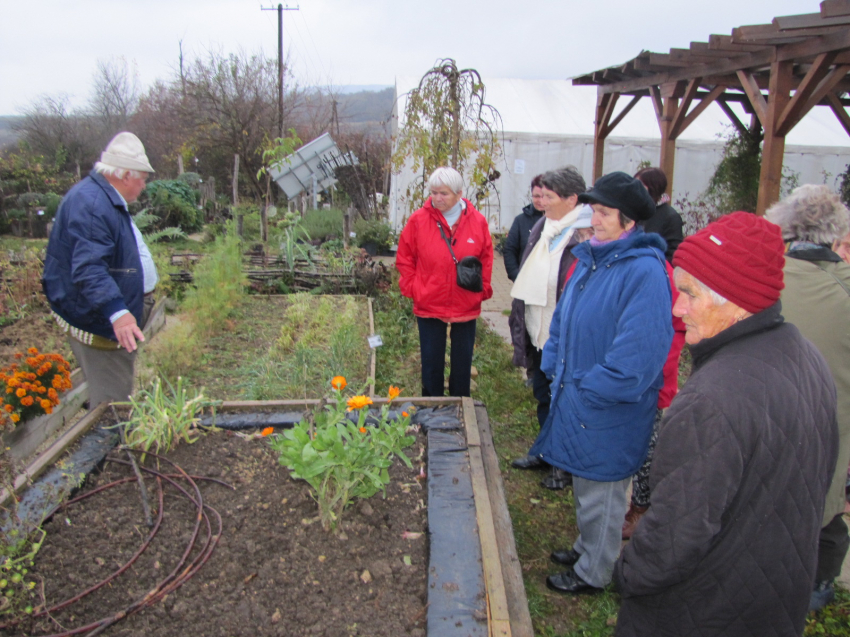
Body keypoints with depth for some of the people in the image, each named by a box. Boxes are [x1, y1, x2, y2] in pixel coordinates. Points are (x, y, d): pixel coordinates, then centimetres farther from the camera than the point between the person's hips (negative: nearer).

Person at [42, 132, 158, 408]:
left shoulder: (106, 199, 14)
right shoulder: (91, 204, -22)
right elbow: (89, 267, -33)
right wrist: (117, 312, -42)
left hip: (113, 322, 11)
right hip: (99, 326, -11)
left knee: (117, 401, 20)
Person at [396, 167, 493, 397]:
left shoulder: (477, 221, -3)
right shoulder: (418, 220, -7)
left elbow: (486, 259, 6)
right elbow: (404, 258, 1)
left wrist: (482, 288, -1)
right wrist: (412, 287, -6)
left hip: (466, 306, 1)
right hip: (428, 306, -1)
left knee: (463, 361, 14)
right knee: (431, 361, 10)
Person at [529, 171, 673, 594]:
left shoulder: (644, 271, -22)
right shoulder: (589, 259, 5)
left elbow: (637, 352, -26)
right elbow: (563, 318, 16)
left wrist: (589, 389, -18)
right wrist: (555, 368, 7)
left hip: (610, 410, -8)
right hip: (577, 400, 8)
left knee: (601, 492, 10)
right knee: (584, 483, 25)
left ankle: (593, 573, 30)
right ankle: (586, 547, 46)